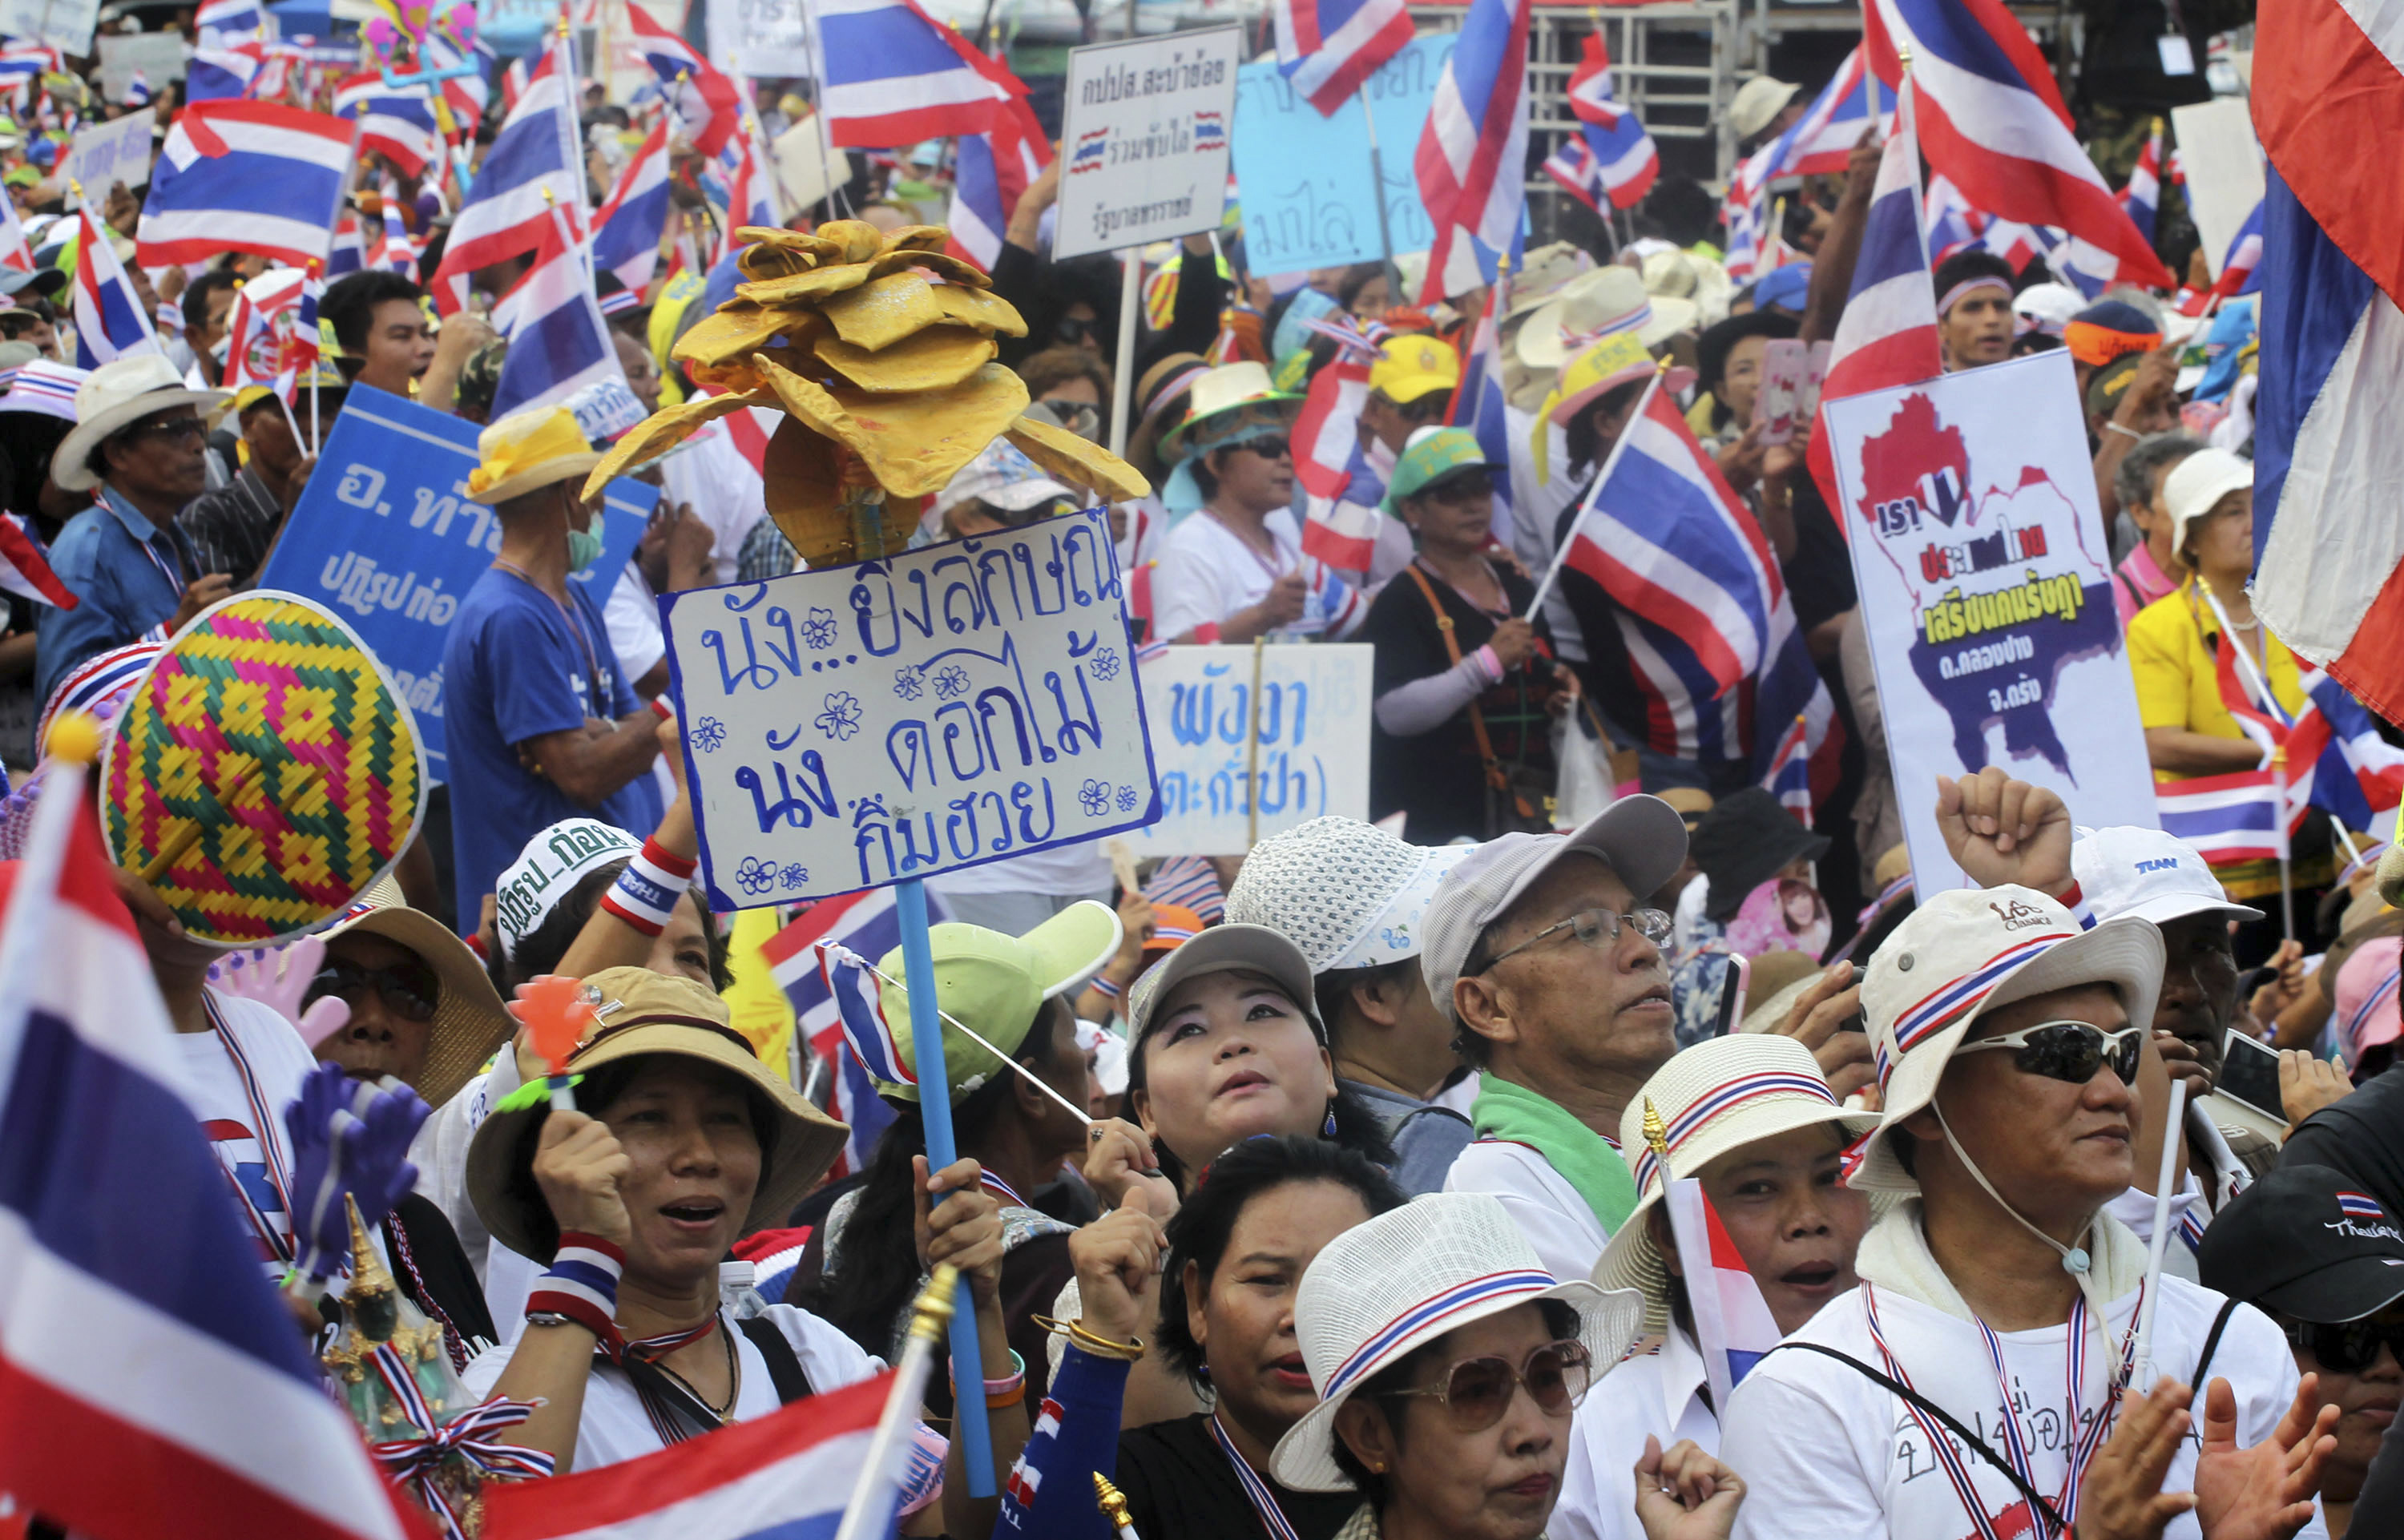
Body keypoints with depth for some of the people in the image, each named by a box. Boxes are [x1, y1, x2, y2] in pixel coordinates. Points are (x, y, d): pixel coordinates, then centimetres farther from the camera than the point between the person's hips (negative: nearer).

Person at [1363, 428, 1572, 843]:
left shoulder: (1518, 590, 17)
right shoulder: (1401, 602, -6)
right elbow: (1395, 713, -19)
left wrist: (1561, 692, 10)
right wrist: (1487, 662, -22)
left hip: (1529, 809, 7)